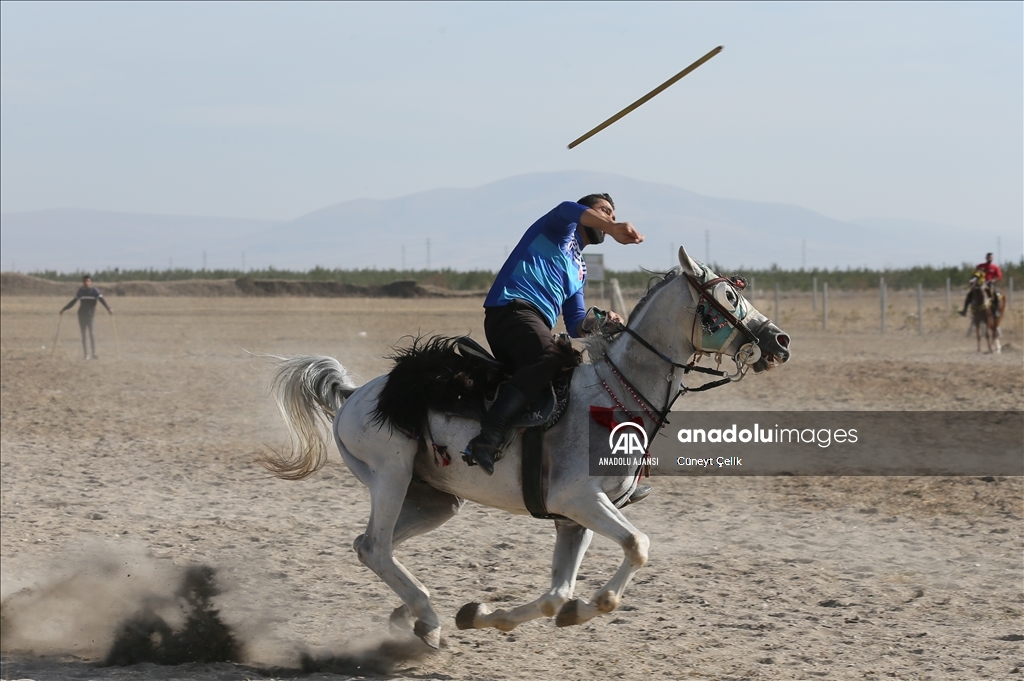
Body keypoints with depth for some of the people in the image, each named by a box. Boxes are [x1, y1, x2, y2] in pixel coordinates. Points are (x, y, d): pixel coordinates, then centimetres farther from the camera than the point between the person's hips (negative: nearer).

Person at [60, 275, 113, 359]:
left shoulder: (95, 291, -4)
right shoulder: (80, 291, 9)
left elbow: (102, 300, -16)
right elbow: (73, 301, 20)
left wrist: (109, 309, -31)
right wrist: (64, 309, 24)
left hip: (91, 315, -4)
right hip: (81, 315, 4)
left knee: (92, 334, -12)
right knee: (83, 335, 3)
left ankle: (94, 354, -7)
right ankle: (86, 355, 6)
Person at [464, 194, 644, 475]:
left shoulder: (579, 269, 35)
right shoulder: (562, 230, 14)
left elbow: (576, 324, 28)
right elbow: (567, 210, -13)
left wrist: (600, 321, 6)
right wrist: (614, 229, -26)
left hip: (536, 324, 10)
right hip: (512, 308, -10)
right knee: (548, 358, -35)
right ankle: (487, 438, -51)